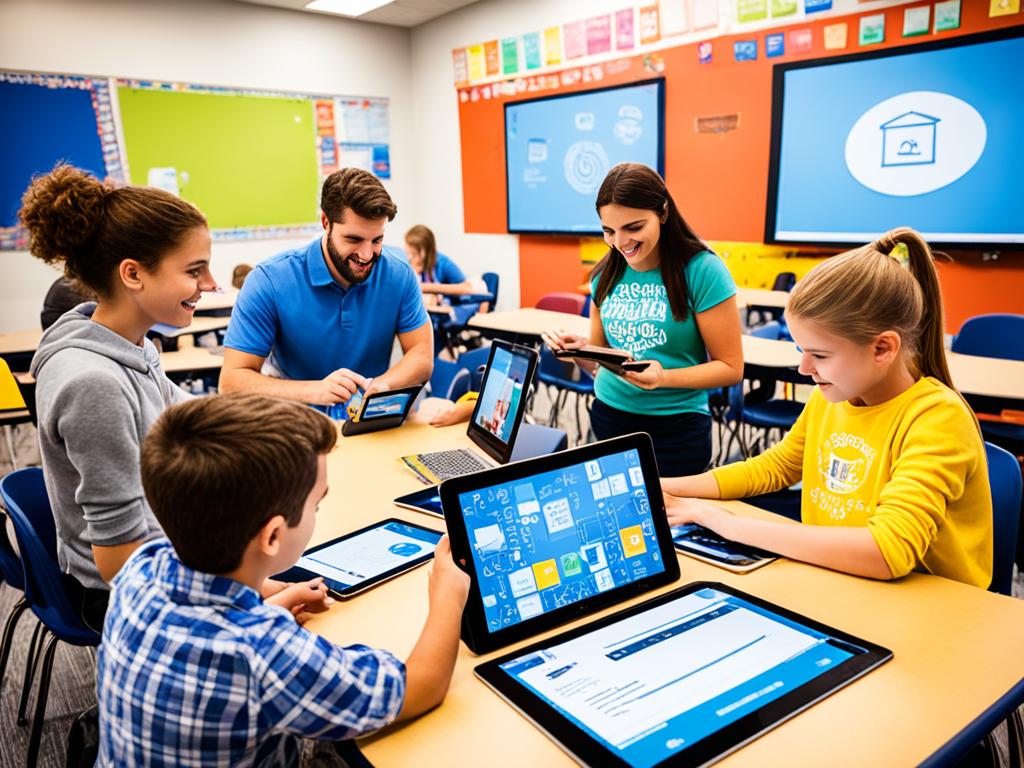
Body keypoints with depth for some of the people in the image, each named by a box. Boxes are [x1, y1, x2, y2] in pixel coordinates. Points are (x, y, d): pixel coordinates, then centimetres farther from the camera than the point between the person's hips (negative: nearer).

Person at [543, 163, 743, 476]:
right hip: (608, 417, 4)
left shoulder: (702, 270, -13)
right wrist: (580, 349, -12)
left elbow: (730, 367, -10)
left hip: (677, 427, -4)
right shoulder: (606, 274, 1)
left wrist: (664, 378, -26)